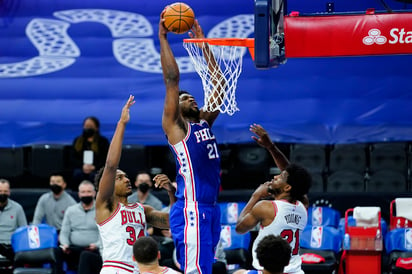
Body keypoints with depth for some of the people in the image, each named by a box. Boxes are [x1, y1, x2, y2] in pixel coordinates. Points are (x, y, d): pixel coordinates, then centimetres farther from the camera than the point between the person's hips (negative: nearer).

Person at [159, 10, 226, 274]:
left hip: (211, 207, 8)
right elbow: (172, 79, -7)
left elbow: (218, 84, 20)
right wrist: (163, 38, -4)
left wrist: (203, 43, 19)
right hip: (192, 210, -8)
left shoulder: (204, 122, 19)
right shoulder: (175, 126, 0)